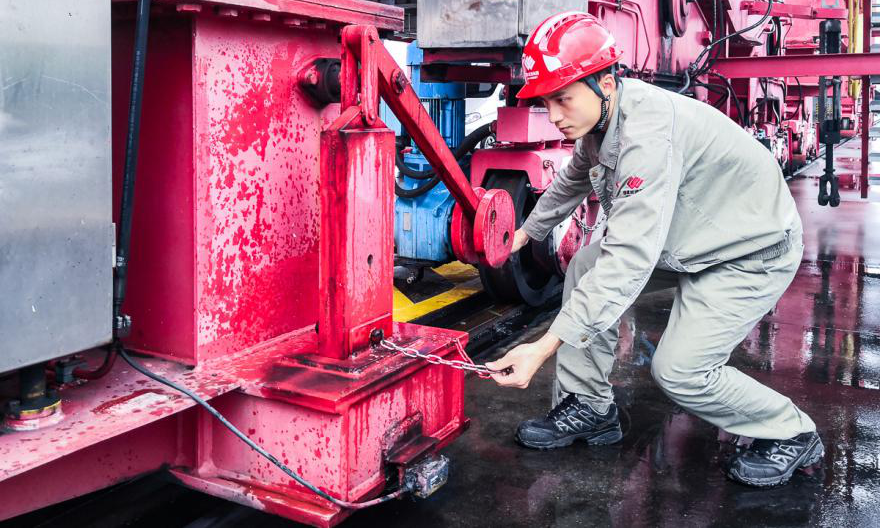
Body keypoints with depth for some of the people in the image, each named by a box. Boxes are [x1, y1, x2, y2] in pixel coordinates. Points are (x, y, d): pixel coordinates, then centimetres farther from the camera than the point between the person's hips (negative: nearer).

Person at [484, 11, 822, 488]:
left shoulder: (649, 131, -35)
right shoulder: (600, 120, -6)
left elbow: (629, 260, -42)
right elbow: (571, 183, 18)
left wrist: (545, 347, -45)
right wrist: (526, 233, 30)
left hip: (754, 252, -9)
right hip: (686, 241, 9)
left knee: (678, 370, -16)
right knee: (584, 267, 3)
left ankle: (792, 436, 11)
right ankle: (588, 409, 12)